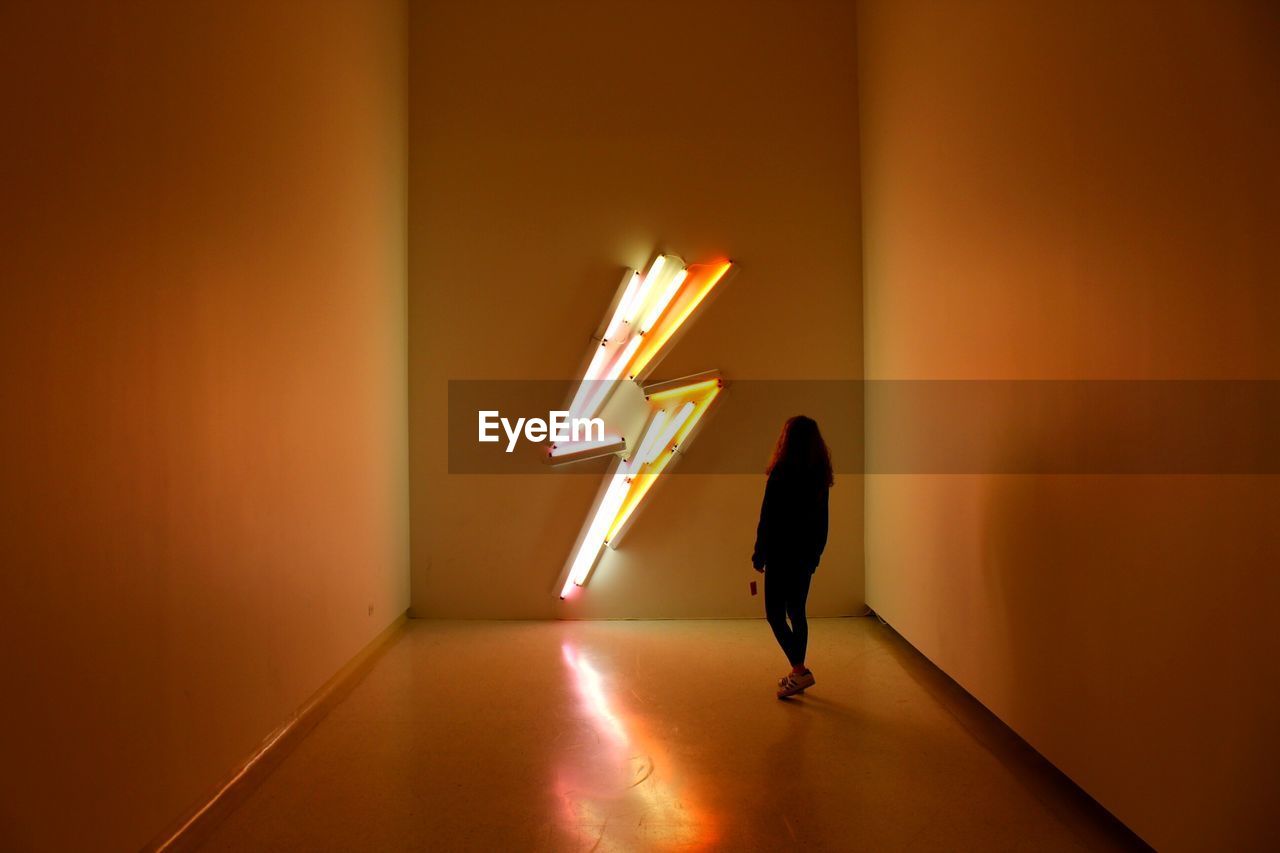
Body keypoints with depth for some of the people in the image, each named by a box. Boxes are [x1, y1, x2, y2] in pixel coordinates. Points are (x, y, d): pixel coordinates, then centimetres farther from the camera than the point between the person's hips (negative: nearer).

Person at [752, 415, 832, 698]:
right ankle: (798, 674, 22)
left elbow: (767, 520, -13)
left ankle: (800, 671, -5)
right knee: (796, 612, 15)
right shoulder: (820, 476, 5)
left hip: (782, 556, -7)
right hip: (806, 556, 7)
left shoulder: (781, 475, -16)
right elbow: (822, 522, 12)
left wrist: (759, 556, -5)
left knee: (775, 614, 1)